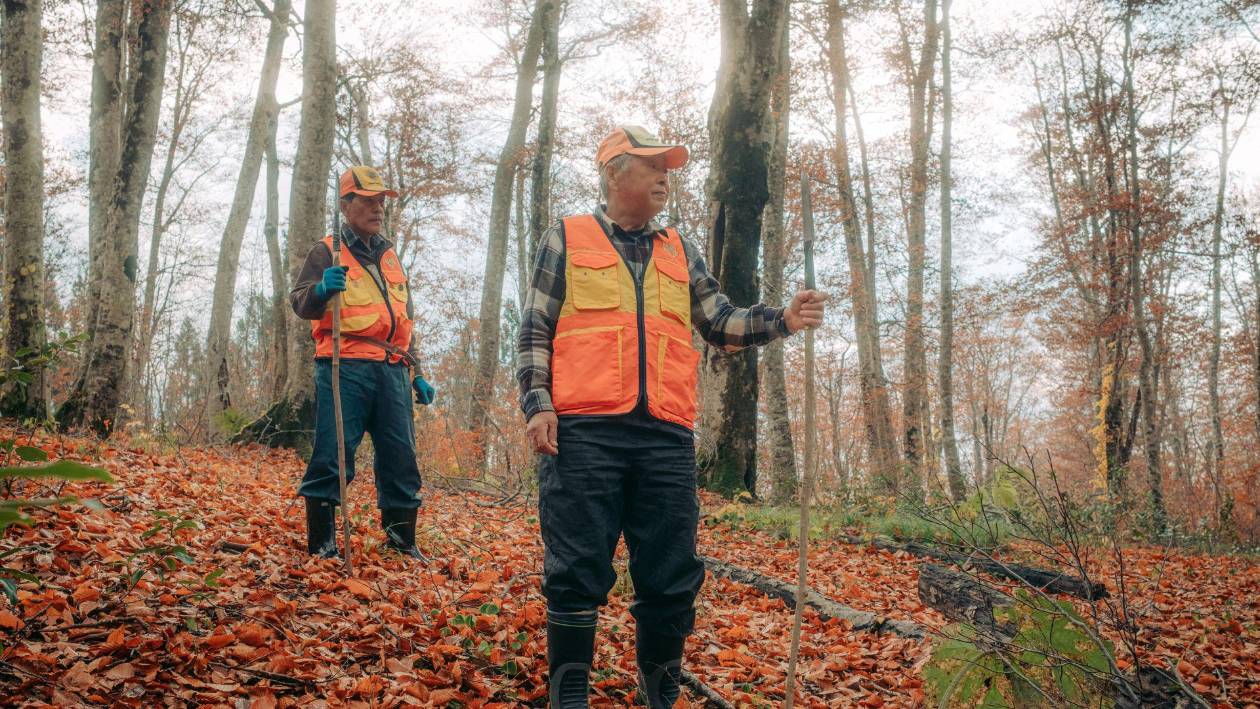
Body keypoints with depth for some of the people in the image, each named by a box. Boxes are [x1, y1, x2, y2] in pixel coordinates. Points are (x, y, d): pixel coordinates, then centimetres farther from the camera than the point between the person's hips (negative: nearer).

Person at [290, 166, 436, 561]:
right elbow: (300, 304, -3)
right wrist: (321, 290, -27)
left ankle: (401, 540, 12)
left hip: (392, 372, 6)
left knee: (402, 458, 3)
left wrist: (417, 375, 22)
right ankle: (322, 545, 0)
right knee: (332, 456, -8)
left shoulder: (391, 258, 26)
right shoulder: (327, 253, 8)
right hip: (345, 370, -5)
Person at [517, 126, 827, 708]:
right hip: (583, 432, -3)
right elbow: (535, 332, 7)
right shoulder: (566, 239, 11)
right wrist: (537, 403, -6)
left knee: (672, 579, 4)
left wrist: (781, 321, 2)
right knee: (577, 573, -2)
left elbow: (721, 325, 19)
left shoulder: (679, 252, 22)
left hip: (667, 439, 4)